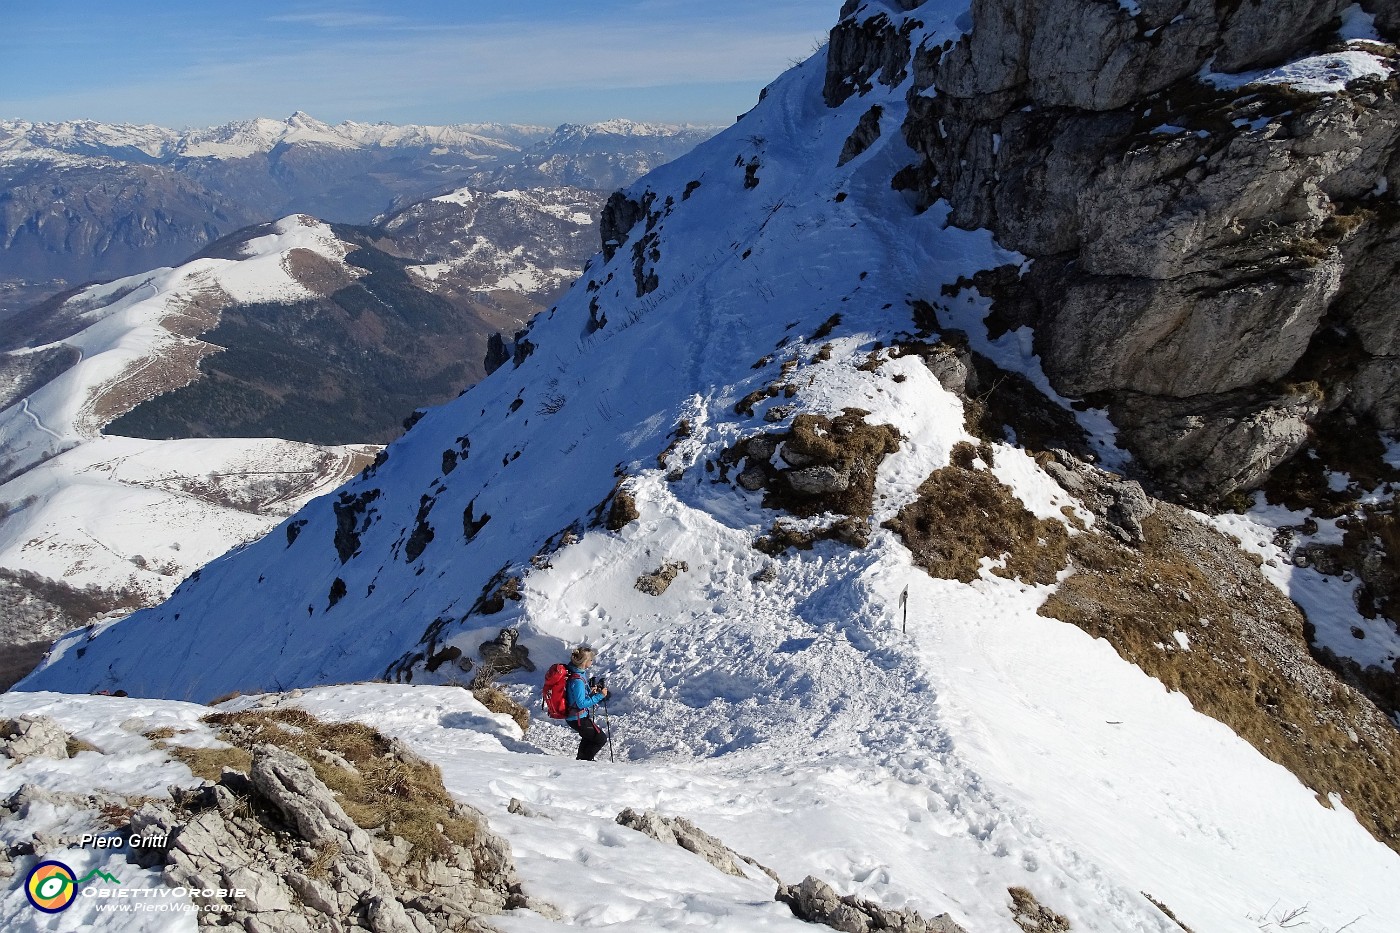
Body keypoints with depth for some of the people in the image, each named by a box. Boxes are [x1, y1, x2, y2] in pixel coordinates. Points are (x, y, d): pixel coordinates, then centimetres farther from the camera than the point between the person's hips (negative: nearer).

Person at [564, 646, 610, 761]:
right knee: (601, 739, 4)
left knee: (589, 736, 32)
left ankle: (581, 758, 45)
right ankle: (583, 760, 14)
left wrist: (590, 692, 2)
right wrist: (599, 696, -24)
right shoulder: (577, 680, -29)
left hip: (573, 716, 10)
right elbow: (581, 703, -28)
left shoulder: (575, 672, 1)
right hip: (578, 719, -10)